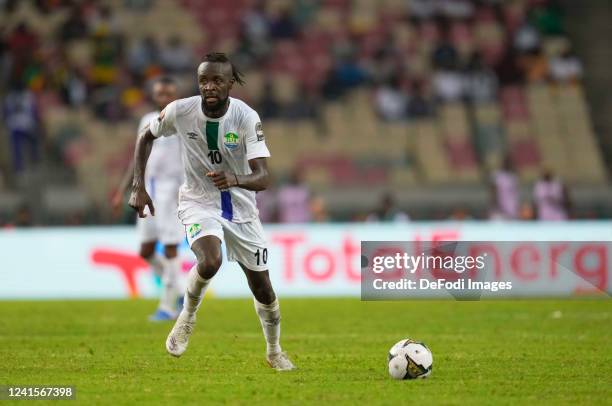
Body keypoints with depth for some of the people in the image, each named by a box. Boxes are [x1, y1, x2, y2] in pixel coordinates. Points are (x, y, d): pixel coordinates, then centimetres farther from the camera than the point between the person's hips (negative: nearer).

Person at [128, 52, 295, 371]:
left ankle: (274, 351, 35)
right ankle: (187, 315, -1)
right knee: (210, 261, -32)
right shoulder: (180, 111, -17)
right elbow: (146, 138, 4)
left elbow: (263, 177, -28)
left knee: (263, 288, 8)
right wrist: (138, 187, -3)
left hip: (240, 206, 1)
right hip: (198, 202, -1)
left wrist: (234, 179, -49)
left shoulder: (246, 117, -21)